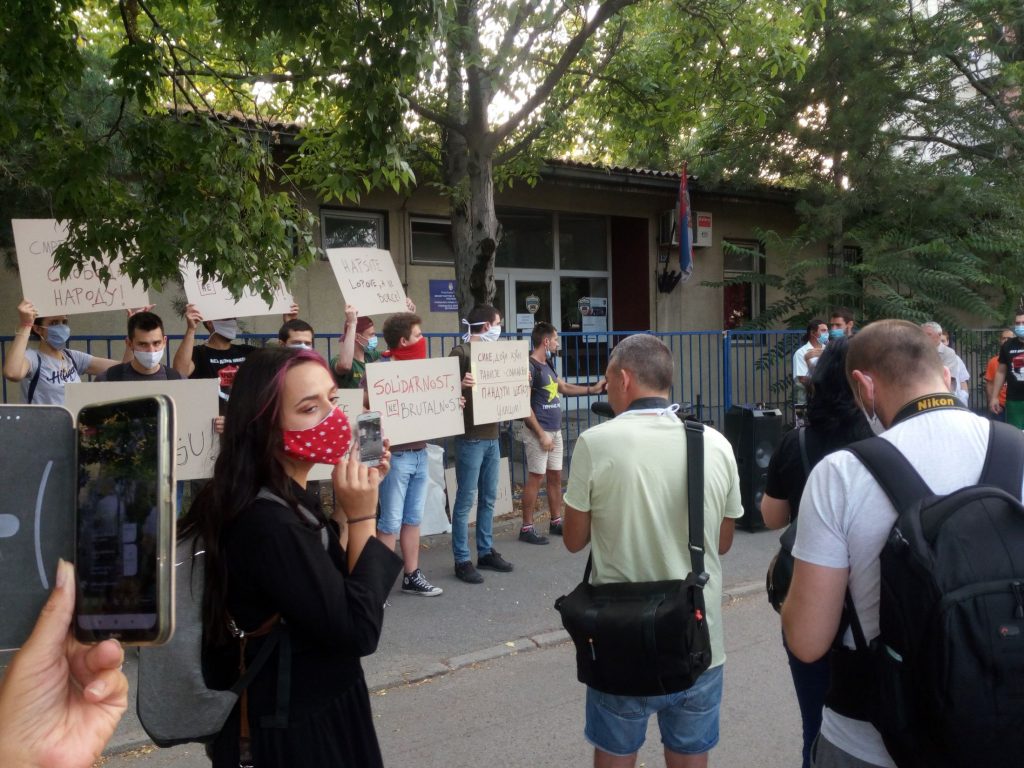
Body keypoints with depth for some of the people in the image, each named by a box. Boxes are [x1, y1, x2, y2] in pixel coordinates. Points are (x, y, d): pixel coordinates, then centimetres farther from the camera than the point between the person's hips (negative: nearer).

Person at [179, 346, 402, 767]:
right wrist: (362, 516, -24)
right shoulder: (269, 523, -30)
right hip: (301, 726, -9)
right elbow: (358, 631, -26)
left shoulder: (285, 501, -1)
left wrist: (347, 505, -3)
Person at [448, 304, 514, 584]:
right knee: (466, 500, -2)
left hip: (492, 435, 8)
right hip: (470, 437, -8)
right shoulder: (460, 352, -10)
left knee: (488, 498, 14)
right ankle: (462, 561, 5)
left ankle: (486, 552, 24)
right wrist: (461, 385, -35)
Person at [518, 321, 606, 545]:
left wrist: (592, 389, 23)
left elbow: (564, 387, 28)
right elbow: (524, 405, -18)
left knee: (555, 477, 13)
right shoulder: (530, 366, -14)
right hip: (539, 432, -9)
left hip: (555, 430, 9)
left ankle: (555, 522, 24)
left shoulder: (547, 365, 14)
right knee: (535, 478, -5)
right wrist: (541, 434, -19)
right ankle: (526, 528, 2)